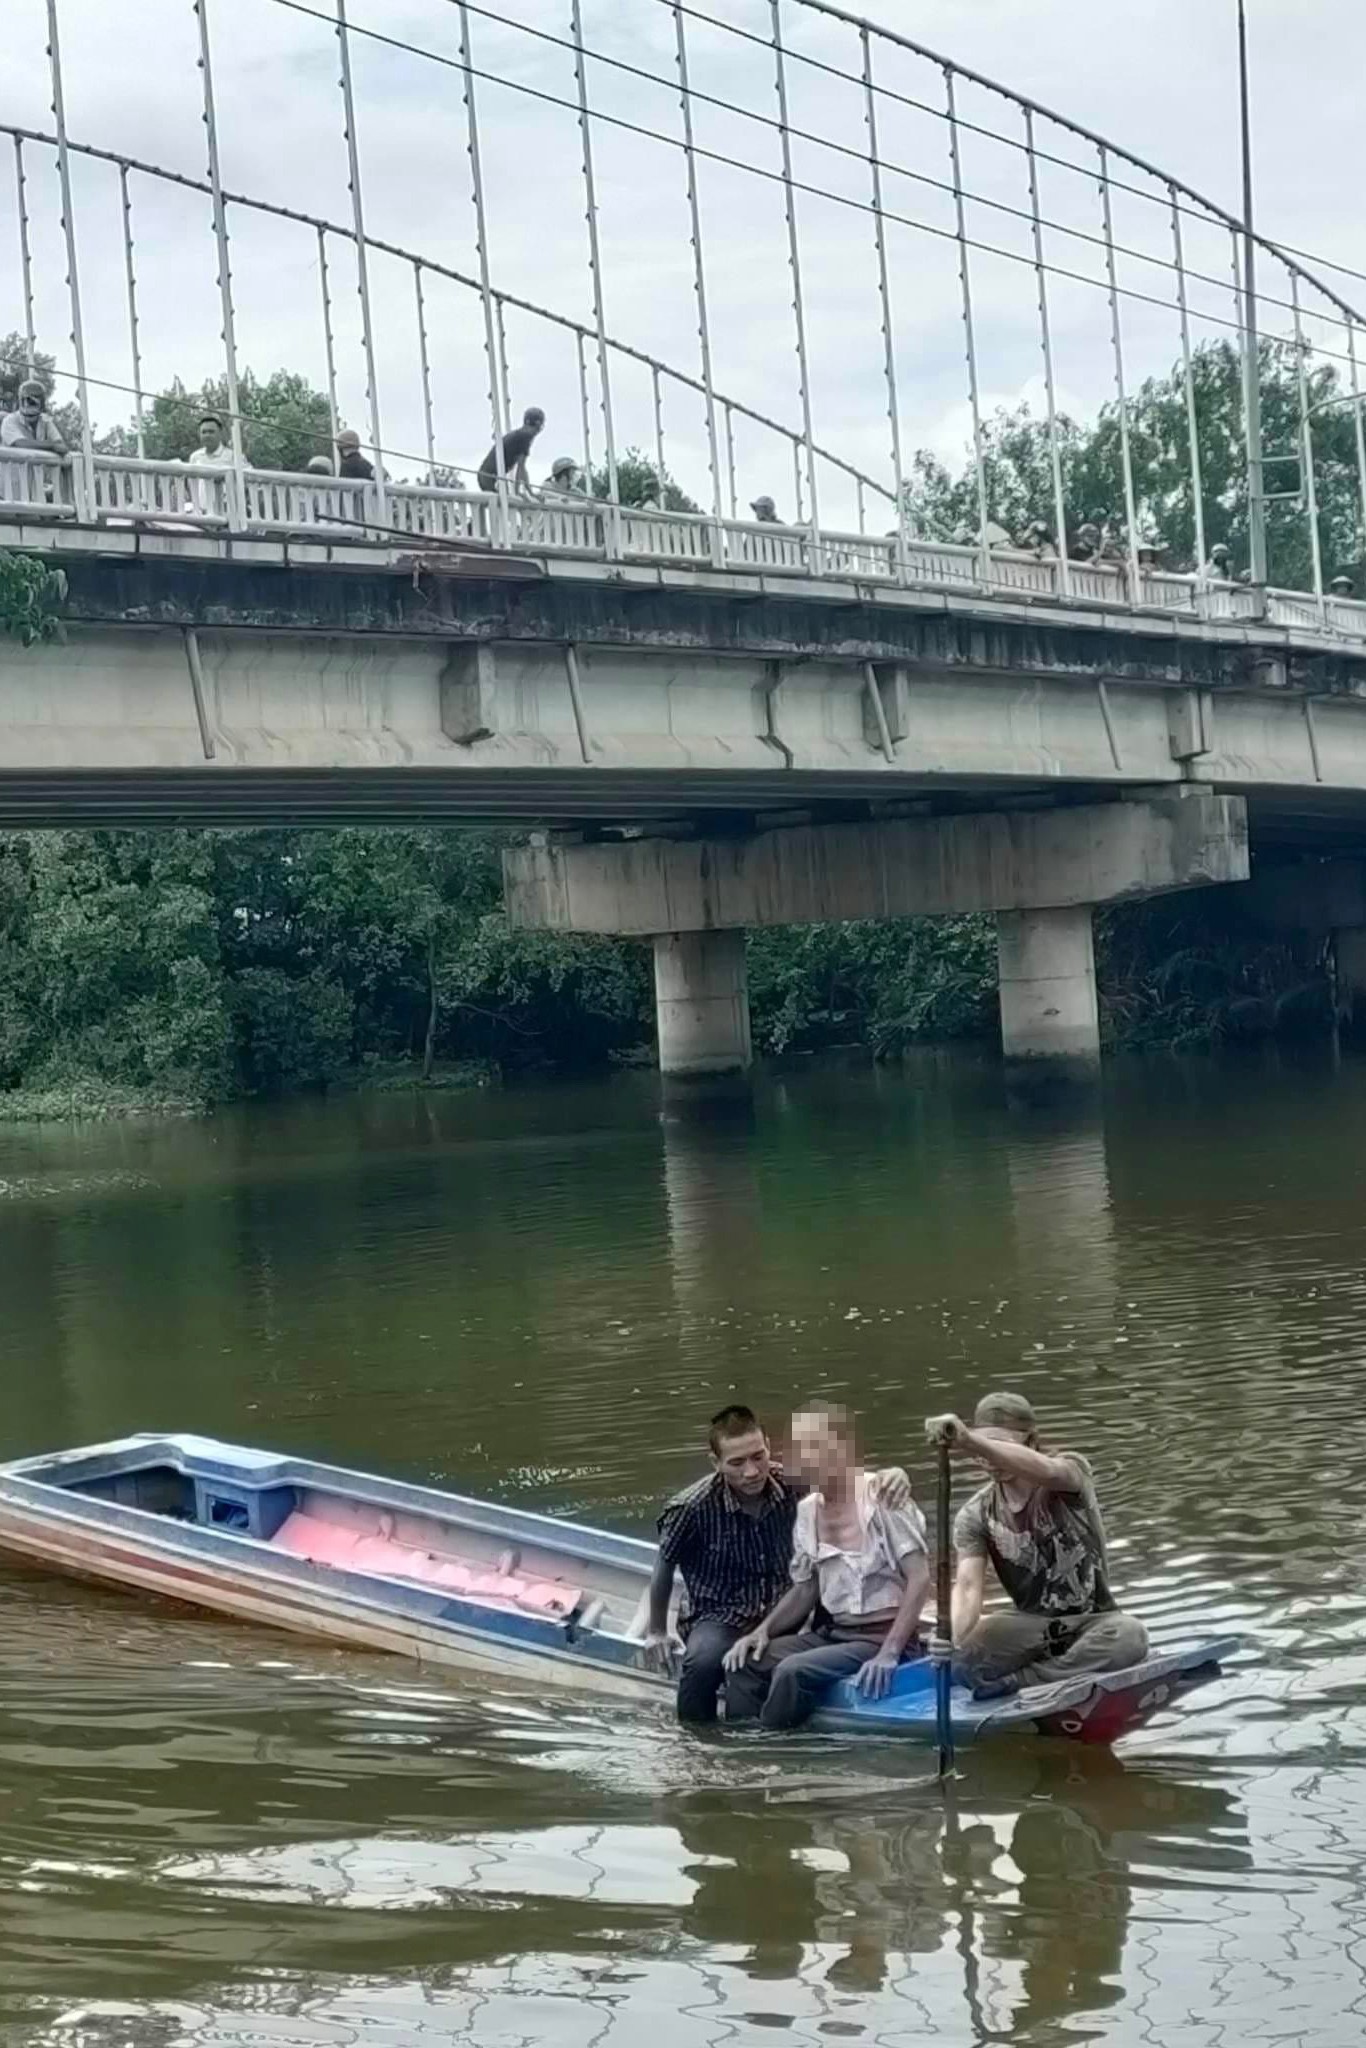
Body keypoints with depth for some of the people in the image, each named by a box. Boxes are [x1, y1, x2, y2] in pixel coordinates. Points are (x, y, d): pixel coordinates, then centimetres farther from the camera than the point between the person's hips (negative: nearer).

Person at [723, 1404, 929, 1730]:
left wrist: (889, 1653, -24)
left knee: (793, 1672, -27)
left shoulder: (882, 1497, -14)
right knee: (744, 1663, -9)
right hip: (830, 1632, 7)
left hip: (882, 1638, -7)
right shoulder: (806, 1510, 7)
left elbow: (920, 1578, -18)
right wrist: (763, 1630, -1)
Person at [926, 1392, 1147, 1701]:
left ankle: (1019, 1681, -27)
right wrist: (951, 1636, -41)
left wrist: (970, 1441, -57)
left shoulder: (1071, 1472, -12)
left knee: (1129, 1635, -36)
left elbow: (1046, 1470, -38)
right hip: (1033, 1626, 1)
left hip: (1092, 1622, -1)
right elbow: (968, 1585, -16)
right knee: (963, 1650, -27)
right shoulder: (976, 1516, -3)